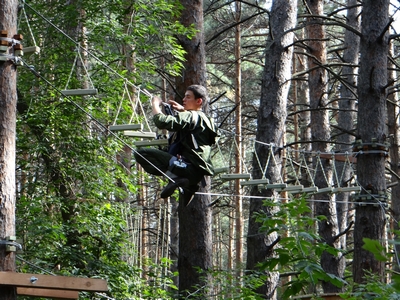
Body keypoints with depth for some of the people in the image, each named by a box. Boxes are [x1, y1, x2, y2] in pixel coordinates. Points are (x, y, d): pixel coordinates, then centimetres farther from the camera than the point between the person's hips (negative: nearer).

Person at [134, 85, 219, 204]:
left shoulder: (191, 117, -7)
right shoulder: (204, 119, 22)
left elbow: (162, 121, -18)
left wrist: (155, 104, -1)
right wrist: (182, 110, 33)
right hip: (198, 174, 10)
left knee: (141, 153, -16)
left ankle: (175, 177, -20)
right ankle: (187, 185, 13)